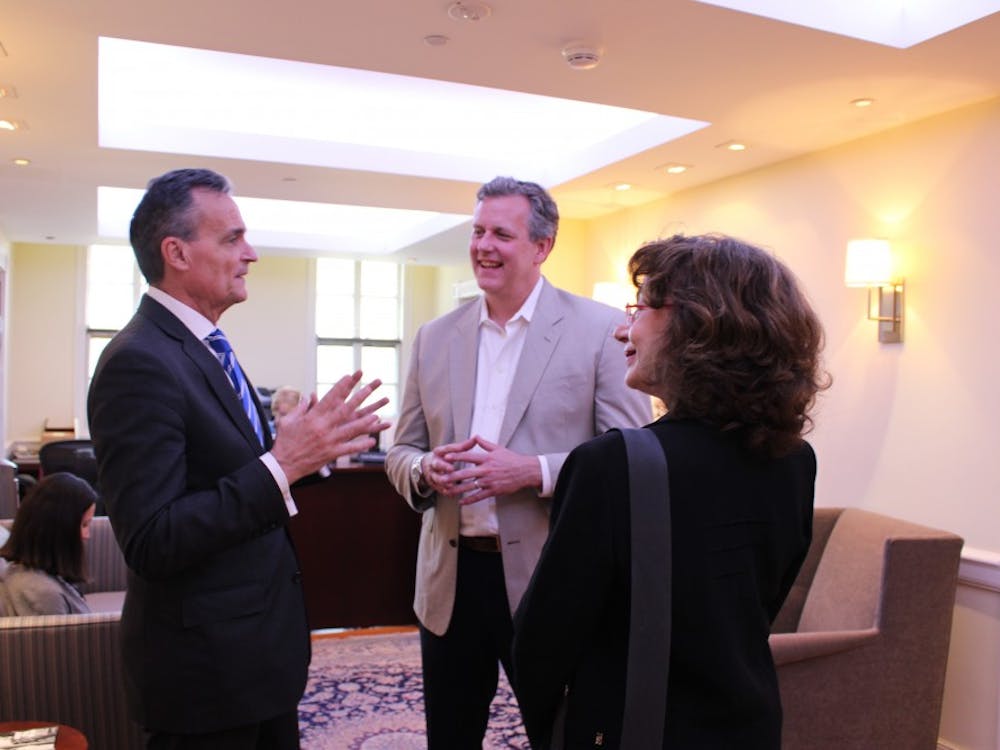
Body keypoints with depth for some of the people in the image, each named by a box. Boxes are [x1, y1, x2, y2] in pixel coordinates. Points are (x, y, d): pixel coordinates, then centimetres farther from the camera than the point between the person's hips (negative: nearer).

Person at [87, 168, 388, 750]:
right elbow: (149, 544, -25)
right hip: (206, 668, -9)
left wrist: (316, 443, -1)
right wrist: (281, 466, -31)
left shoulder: (205, 348, 9)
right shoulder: (140, 364, -21)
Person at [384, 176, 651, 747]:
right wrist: (426, 470, -12)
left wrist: (534, 471, -22)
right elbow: (401, 452, 11)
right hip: (450, 579, 4)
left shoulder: (601, 330, -7)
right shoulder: (435, 337, 6)